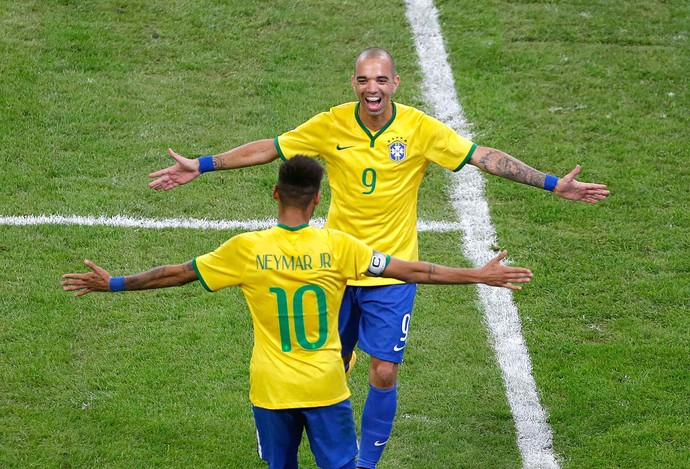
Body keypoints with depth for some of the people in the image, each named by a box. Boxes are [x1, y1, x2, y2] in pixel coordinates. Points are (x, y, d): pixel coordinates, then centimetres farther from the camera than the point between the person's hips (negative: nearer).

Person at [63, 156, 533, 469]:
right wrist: (477, 276, 2)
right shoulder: (337, 246, -10)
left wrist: (112, 284, 11)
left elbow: (177, 273, -1)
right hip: (327, 388, -1)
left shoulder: (246, 250, -9)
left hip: (272, 390, 1)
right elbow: (409, 270, -6)